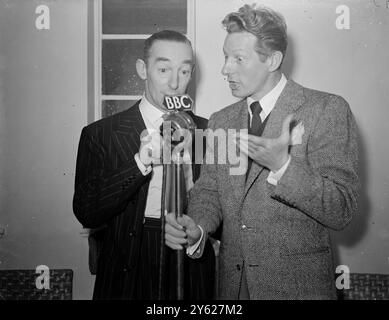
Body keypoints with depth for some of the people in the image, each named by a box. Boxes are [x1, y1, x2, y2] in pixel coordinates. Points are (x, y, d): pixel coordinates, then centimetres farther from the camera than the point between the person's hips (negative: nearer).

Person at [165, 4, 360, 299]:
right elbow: (208, 191, 7)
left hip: (298, 284, -4)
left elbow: (341, 212, -15)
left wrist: (282, 165, -29)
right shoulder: (220, 121, 7)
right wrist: (196, 229, -13)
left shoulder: (327, 110, -11)